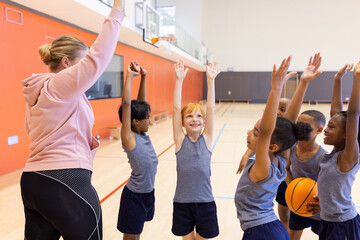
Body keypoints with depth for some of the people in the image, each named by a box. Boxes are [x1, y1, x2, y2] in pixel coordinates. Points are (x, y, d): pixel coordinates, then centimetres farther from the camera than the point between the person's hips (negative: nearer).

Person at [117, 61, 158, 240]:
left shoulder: (143, 135, -1)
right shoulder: (129, 138, -20)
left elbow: (141, 103, 0)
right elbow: (126, 105, -28)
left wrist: (143, 77, -5)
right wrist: (130, 75, -24)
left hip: (148, 192, 7)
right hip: (134, 196, -7)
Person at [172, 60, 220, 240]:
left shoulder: (206, 140, -4)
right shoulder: (180, 140, -6)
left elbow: (210, 108, -11)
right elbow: (176, 109, -14)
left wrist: (210, 80, -15)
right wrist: (179, 80, -19)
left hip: (205, 203, 1)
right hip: (182, 203, 0)